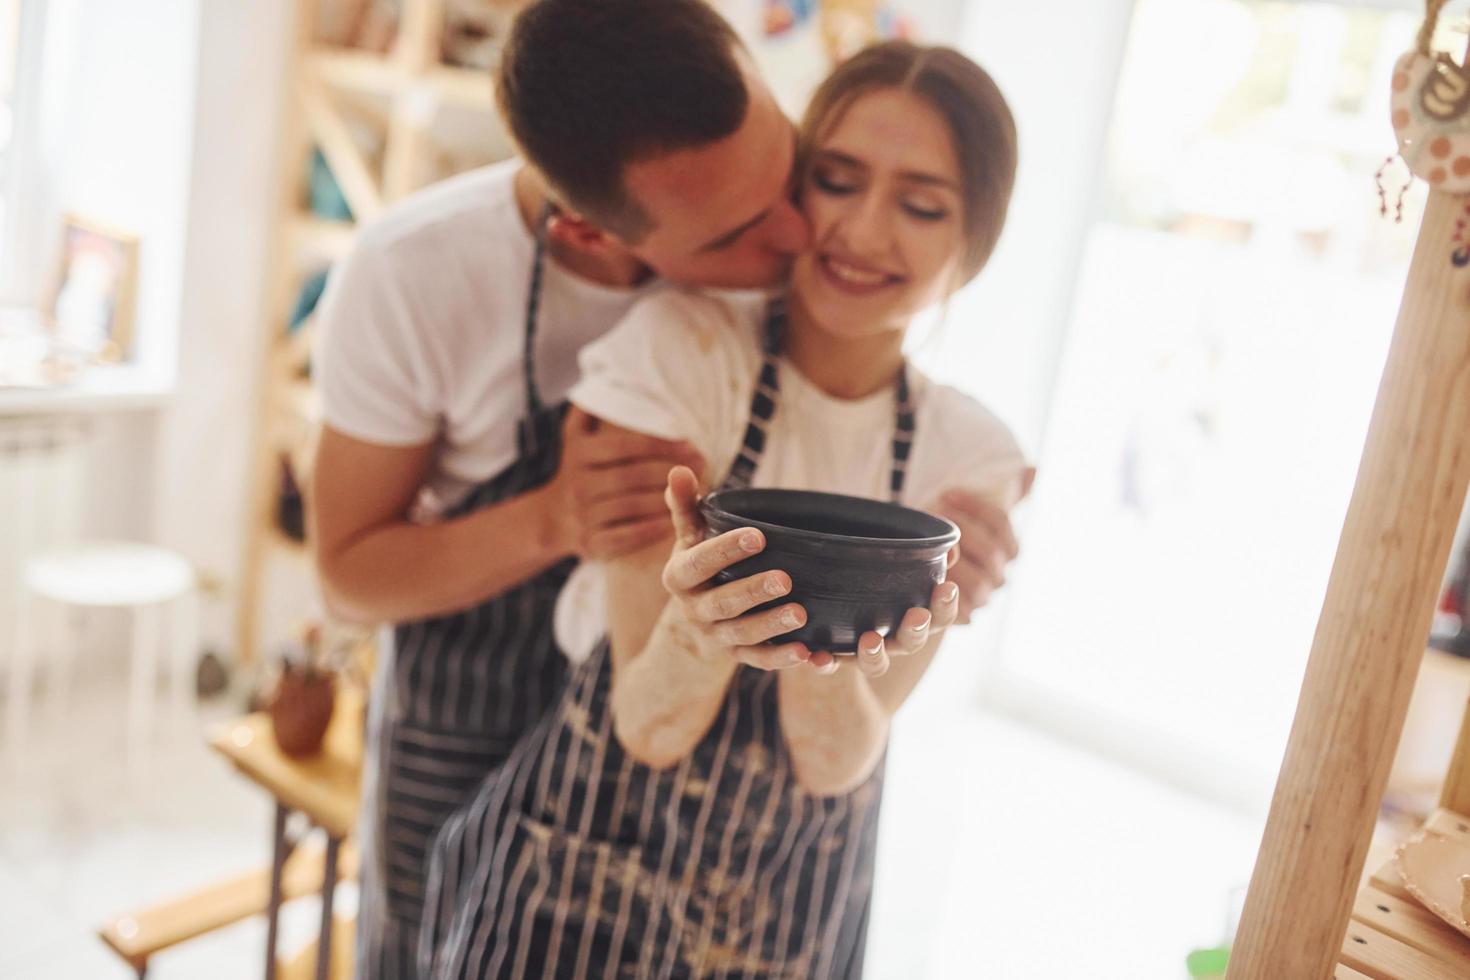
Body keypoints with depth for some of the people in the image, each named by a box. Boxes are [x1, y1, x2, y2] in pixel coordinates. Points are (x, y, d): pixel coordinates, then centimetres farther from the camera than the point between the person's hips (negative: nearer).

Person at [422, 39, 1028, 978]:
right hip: (590, 879, -2)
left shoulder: (972, 458, -7)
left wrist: (824, 653, -33)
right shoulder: (679, 349, -16)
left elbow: (835, 761, -13)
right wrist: (697, 627, -38)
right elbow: (650, 725, -17)